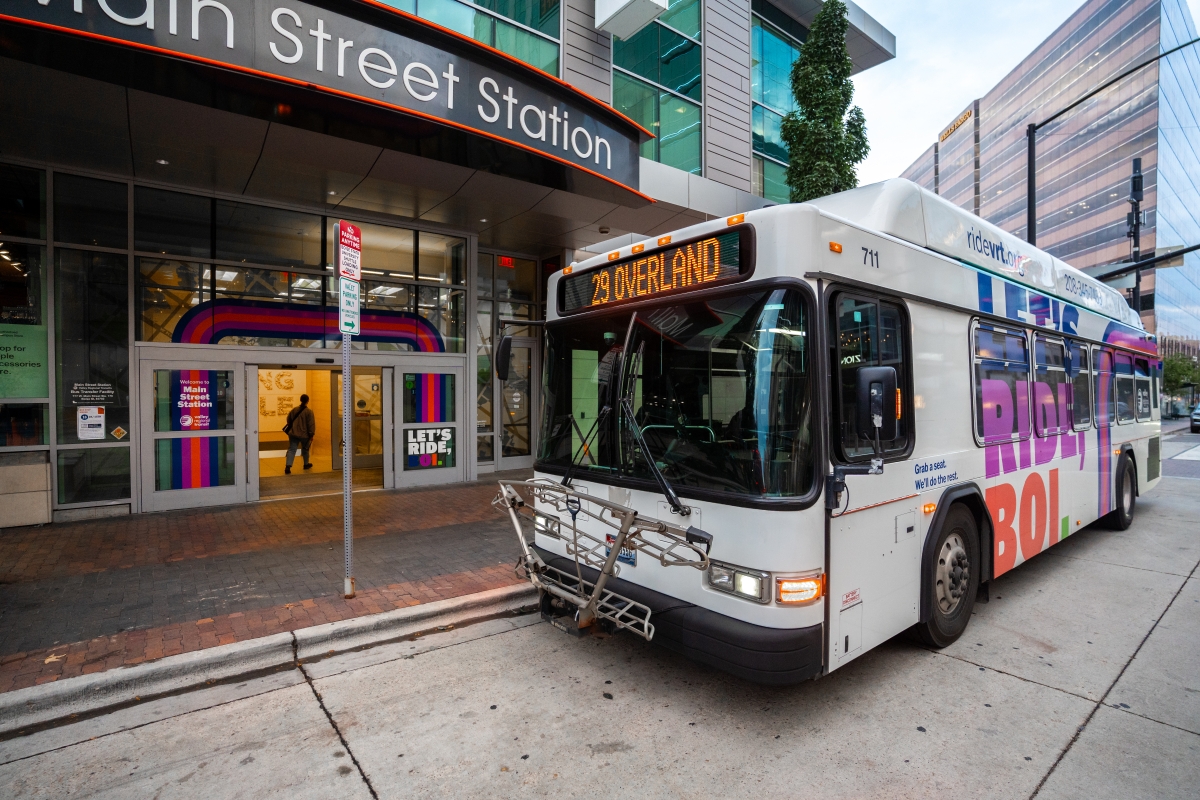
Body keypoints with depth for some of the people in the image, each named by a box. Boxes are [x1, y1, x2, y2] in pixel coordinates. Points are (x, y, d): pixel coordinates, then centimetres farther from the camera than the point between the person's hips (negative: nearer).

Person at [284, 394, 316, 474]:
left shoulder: (294, 410, 3)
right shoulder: (309, 412, -12)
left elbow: (289, 421, 15)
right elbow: (311, 425, -13)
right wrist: (311, 434, -6)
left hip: (293, 434, 3)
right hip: (304, 435, -3)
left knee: (291, 450, 1)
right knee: (305, 449, 17)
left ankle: (288, 466, -13)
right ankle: (306, 464, 35)